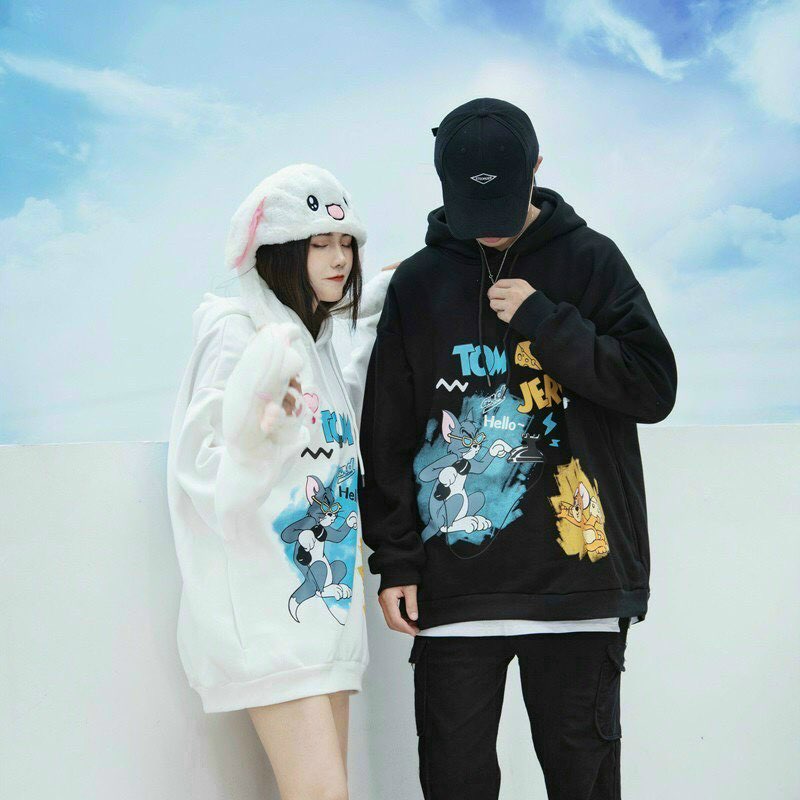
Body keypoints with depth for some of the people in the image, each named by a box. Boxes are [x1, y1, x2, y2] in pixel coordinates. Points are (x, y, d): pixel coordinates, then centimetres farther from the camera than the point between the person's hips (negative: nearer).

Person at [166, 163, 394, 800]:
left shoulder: (315, 337, 15)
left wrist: (373, 330, 24)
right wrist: (260, 433, -37)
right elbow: (210, 476, -16)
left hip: (327, 599, 9)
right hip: (267, 612, -8)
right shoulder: (240, 332, -10)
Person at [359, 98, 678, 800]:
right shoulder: (418, 281, 8)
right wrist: (395, 561, 3)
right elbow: (387, 438, 9)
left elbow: (654, 387, -4)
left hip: (578, 579, -1)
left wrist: (544, 321, -12)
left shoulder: (591, 260, 5)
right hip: (453, 585, 1)